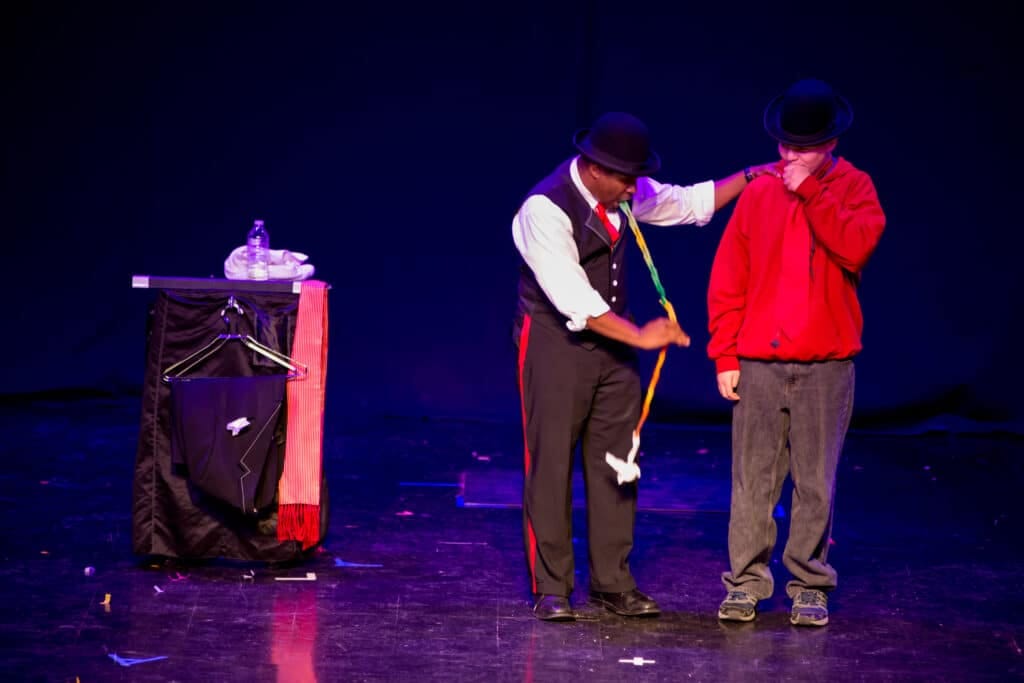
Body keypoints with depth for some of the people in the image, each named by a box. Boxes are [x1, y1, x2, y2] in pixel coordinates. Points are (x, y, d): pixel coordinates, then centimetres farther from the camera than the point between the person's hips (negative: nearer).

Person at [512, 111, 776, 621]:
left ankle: (613, 584, 14)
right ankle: (550, 590, 3)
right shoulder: (545, 210, -22)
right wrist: (639, 336, -24)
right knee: (551, 465, -4)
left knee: (615, 462, 7)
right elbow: (573, 299, -26)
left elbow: (689, 203, 16)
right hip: (555, 344, -7)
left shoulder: (626, 193, 2)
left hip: (611, 341, 7)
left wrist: (751, 176, 6)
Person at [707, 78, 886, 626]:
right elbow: (727, 281, 6)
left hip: (825, 365, -1)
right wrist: (725, 355, 1)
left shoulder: (854, 189, 2)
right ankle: (746, 583, 10)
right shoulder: (758, 194, 5)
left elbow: (857, 248, -18)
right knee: (752, 481, 2)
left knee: (816, 484, 3)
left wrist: (812, 191, -17)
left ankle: (810, 586, 13)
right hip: (758, 363, 1)